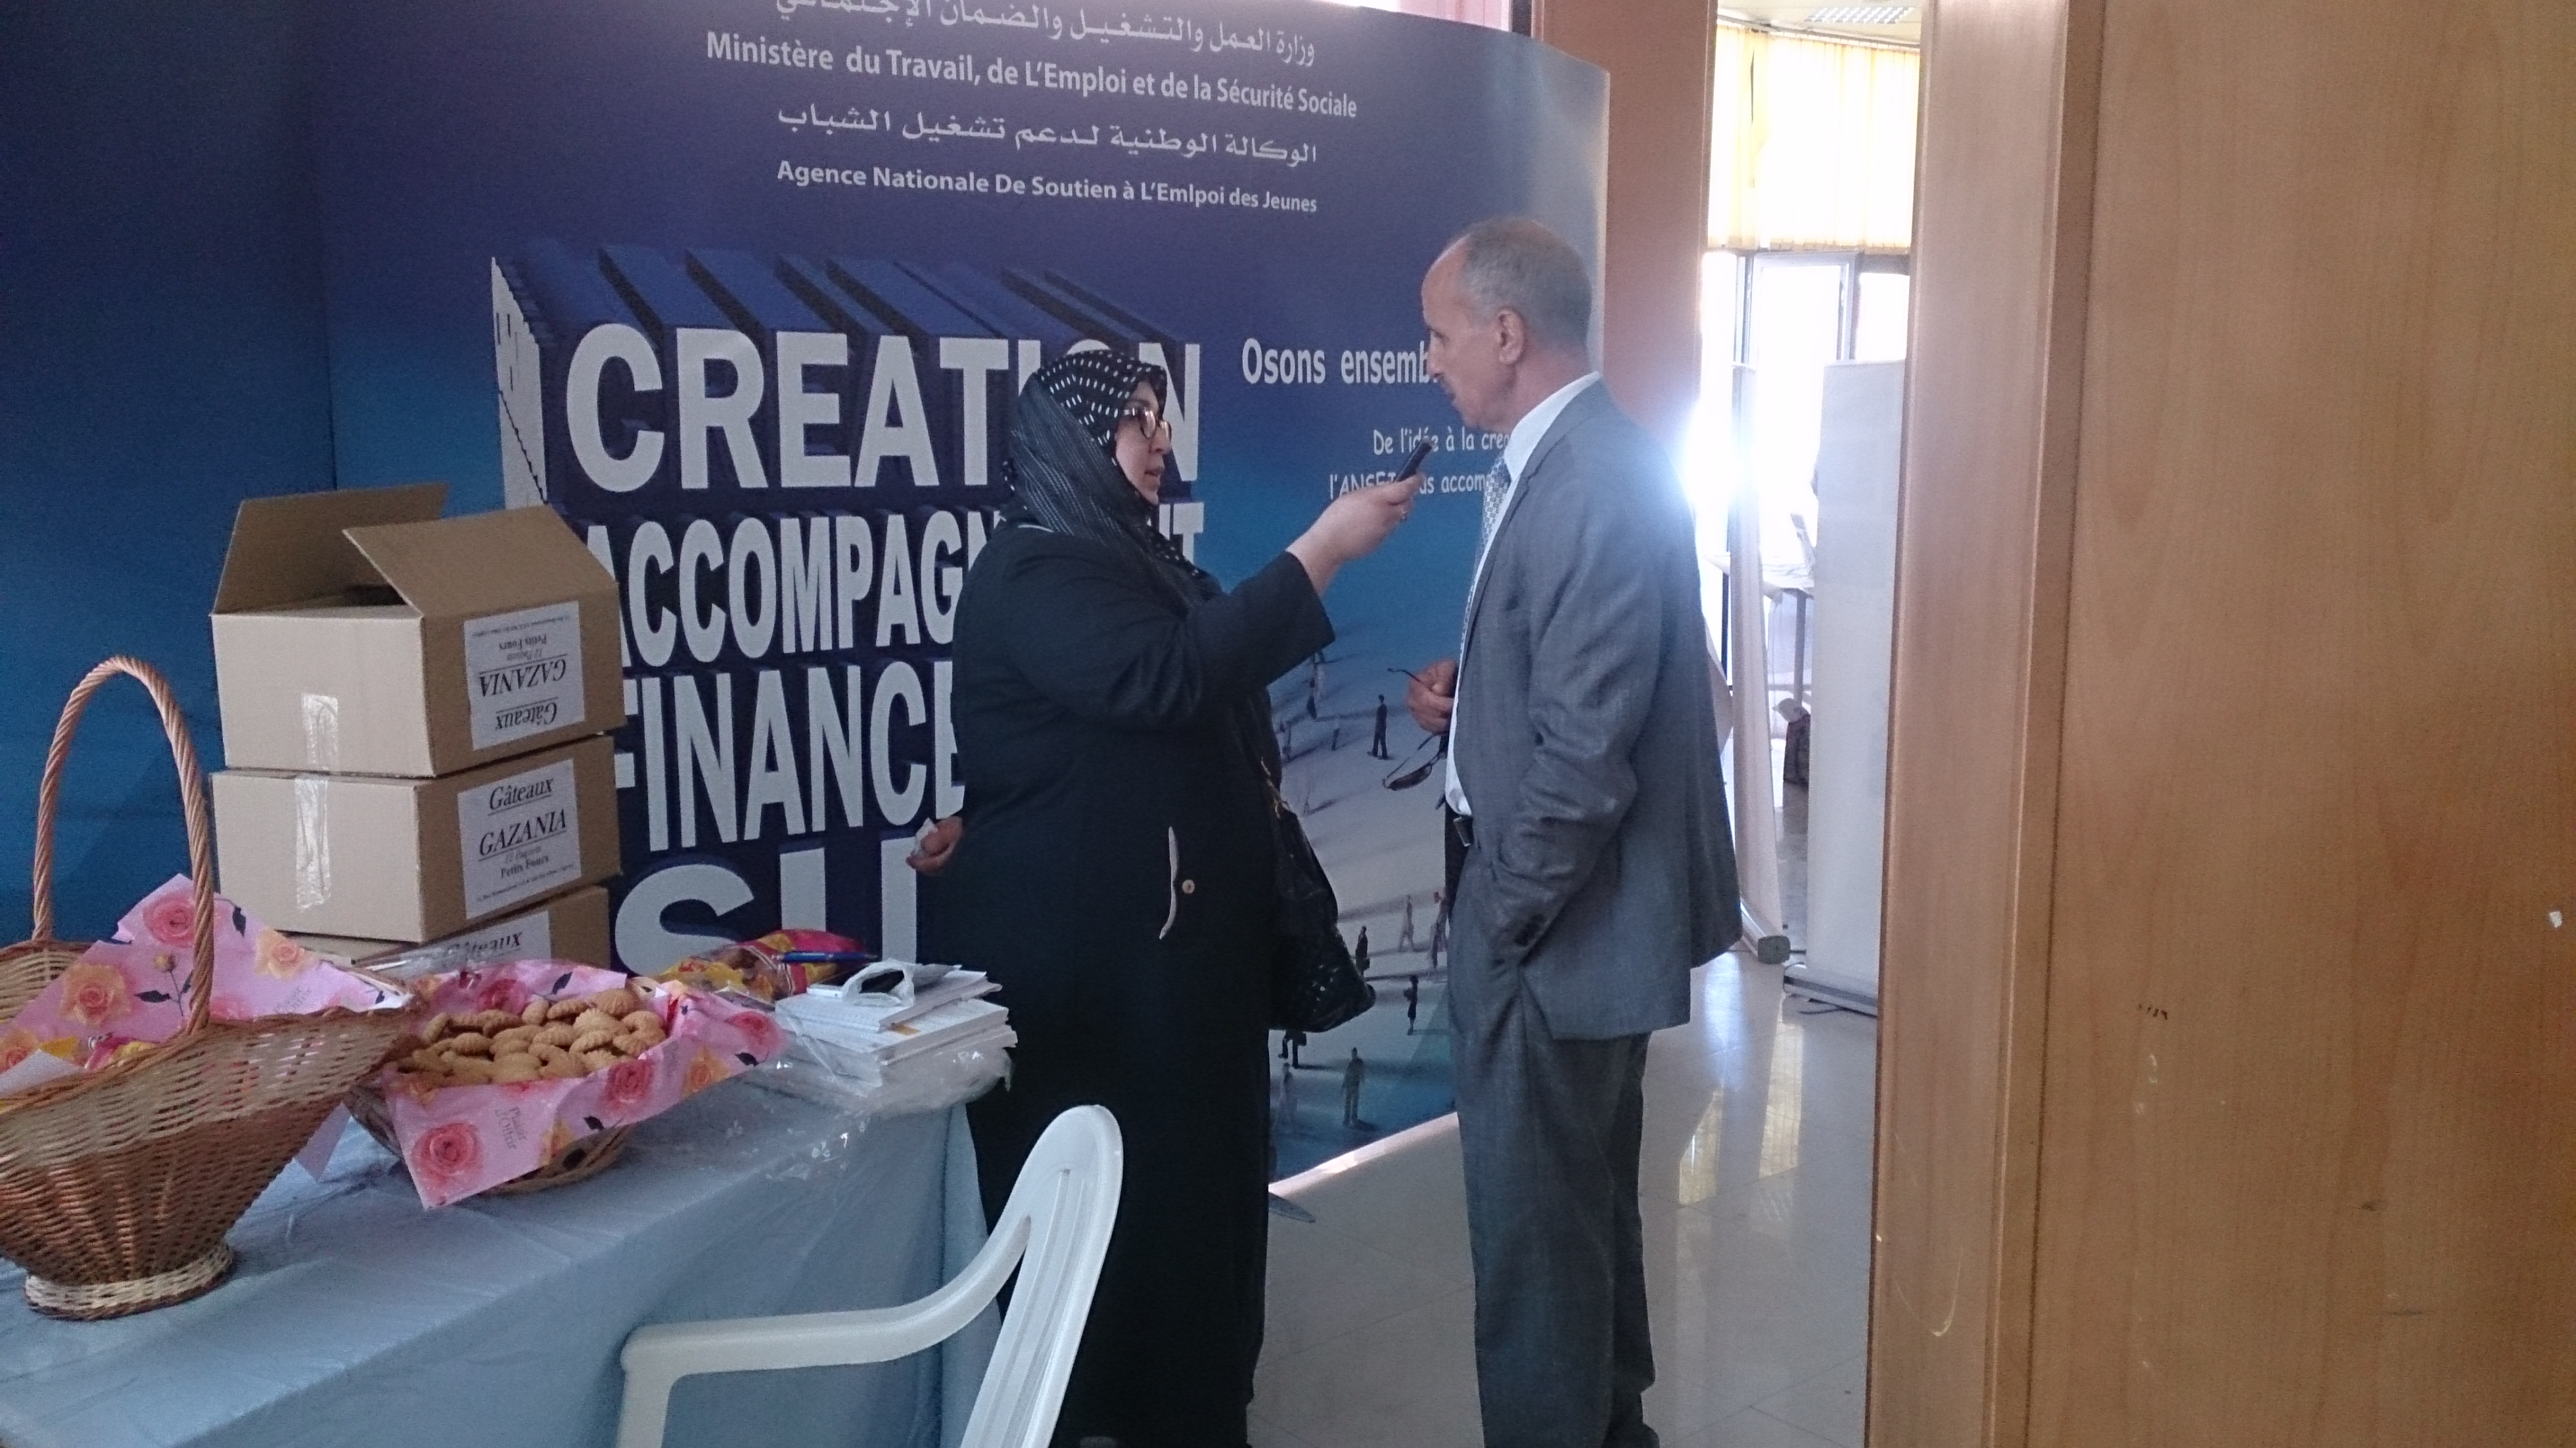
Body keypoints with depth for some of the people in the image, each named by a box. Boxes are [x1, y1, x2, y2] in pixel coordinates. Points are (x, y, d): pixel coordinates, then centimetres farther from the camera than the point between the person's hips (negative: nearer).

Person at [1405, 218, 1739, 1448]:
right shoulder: (1562, 461, 9)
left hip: (1559, 927, -10)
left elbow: (1584, 752, -26)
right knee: (1585, 1205, 24)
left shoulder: (1597, 481, -23)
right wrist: (1467, 692, 2)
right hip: (1565, 911, 10)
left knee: (1531, 1231, 5)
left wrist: (1499, 921, -16)